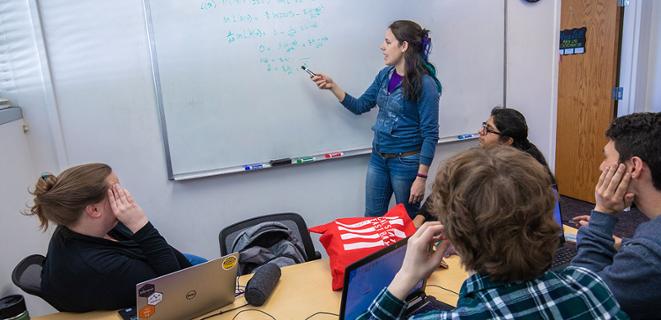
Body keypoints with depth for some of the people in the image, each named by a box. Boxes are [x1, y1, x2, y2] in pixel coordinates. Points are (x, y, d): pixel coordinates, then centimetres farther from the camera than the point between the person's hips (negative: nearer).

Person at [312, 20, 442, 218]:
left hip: (407, 162, -6)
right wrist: (332, 86, 0)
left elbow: (430, 135, -16)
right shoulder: (385, 75, 2)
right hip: (378, 158, 6)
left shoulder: (425, 84, -17)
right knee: (372, 219, 18)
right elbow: (360, 106, 12)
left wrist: (421, 177, -18)